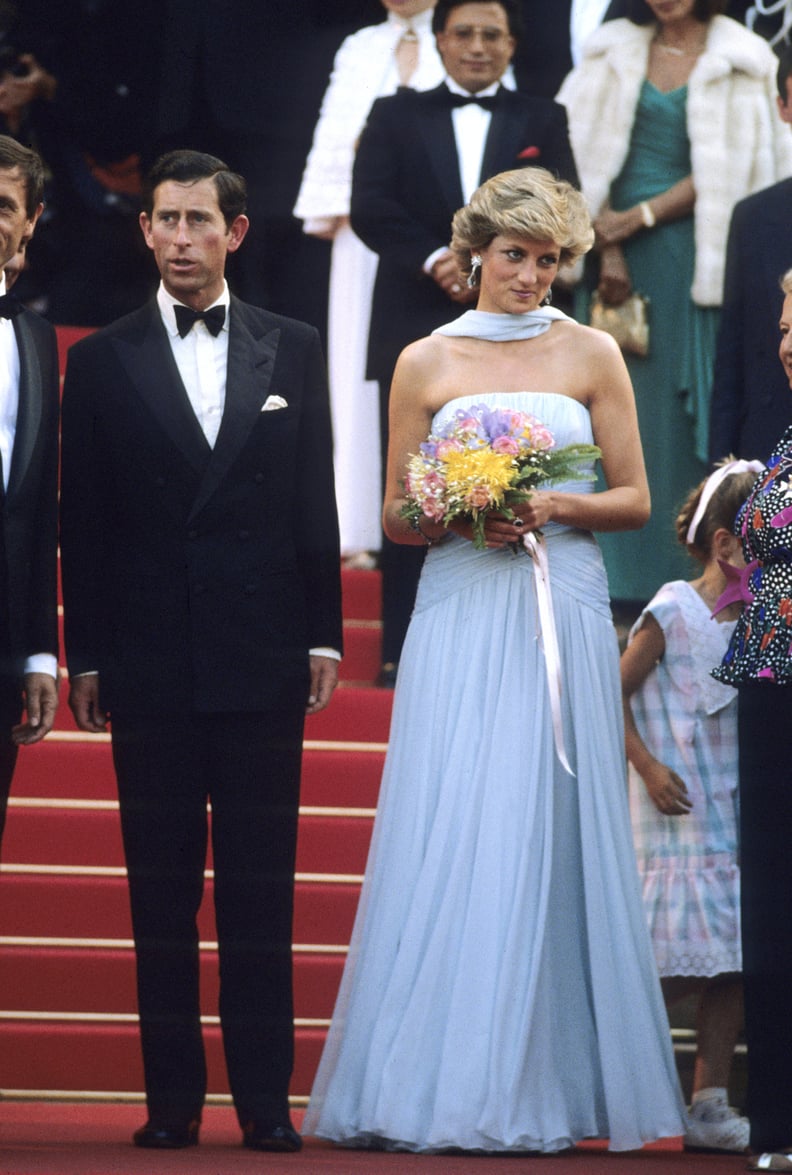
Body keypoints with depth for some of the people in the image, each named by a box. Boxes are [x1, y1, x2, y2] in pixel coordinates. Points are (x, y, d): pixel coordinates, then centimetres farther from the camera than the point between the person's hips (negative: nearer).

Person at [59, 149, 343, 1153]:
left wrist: (322, 635, 3)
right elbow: (83, 524, 5)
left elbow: (315, 506, 9)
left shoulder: (292, 352, 9)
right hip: (150, 665, 0)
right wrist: (86, 655, 1)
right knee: (161, 891, 3)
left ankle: (265, 1099, 3)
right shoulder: (103, 362, 6)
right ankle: (171, 1098, 7)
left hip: (262, 658, 0)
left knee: (260, 891, 1)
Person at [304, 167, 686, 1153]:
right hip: (459, 616, 1)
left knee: (543, 834, -5)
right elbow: (396, 517, 11)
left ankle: (539, 1085, -1)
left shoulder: (591, 355, 8)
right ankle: (433, 1079, -3)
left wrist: (559, 507, -10)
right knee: (445, 836, -6)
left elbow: (634, 498, 8)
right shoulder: (425, 363, 10)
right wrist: (456, 515, -9)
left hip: (561, 616, 0)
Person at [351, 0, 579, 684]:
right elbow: (371, 208, 0)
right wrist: (434, 260, -16)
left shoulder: (541, 122, 12)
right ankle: (403, 650, 2)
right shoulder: (397, 116, 12)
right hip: (415, 328, 0)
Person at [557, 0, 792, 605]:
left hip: (694, 253, -2)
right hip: (620, 256, 2)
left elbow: (730, 168, -4)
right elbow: (587, 152, 3)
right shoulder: (613, 52, 9)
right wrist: (606, 251, -7)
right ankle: (628, 583, 4)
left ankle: (694, 574, 1)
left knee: (691, 414, -4)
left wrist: (641, 217, -11)